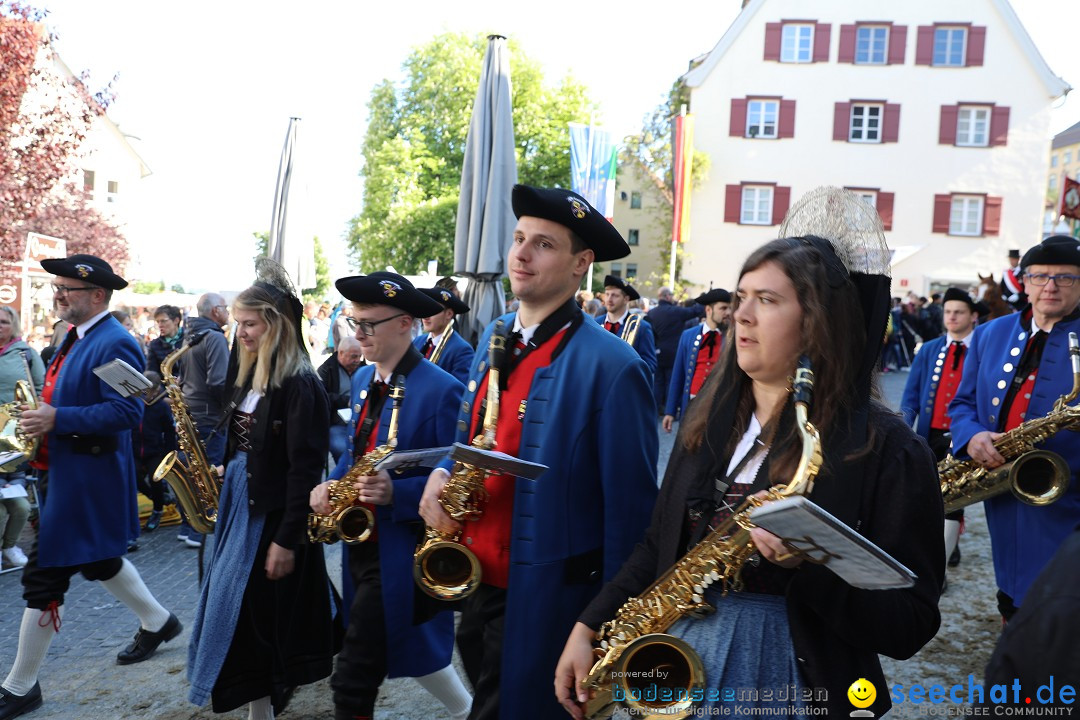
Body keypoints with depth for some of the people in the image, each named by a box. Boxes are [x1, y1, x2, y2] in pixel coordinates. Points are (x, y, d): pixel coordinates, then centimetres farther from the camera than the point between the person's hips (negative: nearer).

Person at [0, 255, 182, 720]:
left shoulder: (114, 344, -19)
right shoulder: (76, 337, 11)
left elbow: (127, 411, -27)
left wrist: (57, 419, -27)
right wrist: (41, 412, 5)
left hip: (87, 479, -10)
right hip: (68, 472, 10)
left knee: (44, 575, -2)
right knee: (98, 559, 22)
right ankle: (158, 622, 41)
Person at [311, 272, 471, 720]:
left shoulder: (441, 390, -18)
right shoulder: (362, 380, 8)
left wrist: (397, 492, -31)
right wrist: (331, 485, -1)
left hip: (401, 551, -8)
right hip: (361, 541, 8)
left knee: (354, 678, -3)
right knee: (408, 646, 22)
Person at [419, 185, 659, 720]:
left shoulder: (611, 367, -20)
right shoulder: (495, 338, 5)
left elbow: (630, 509, -16)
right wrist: (442, 474, -4)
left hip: (546, 602, -7)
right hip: (477, 579, 8)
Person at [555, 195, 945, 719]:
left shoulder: (886, 448, -13)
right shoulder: (711, 415, 4)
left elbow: (912, 624, -14)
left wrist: (809, 565, -29)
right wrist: (589, 626, 3)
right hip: (674, 659, 5)